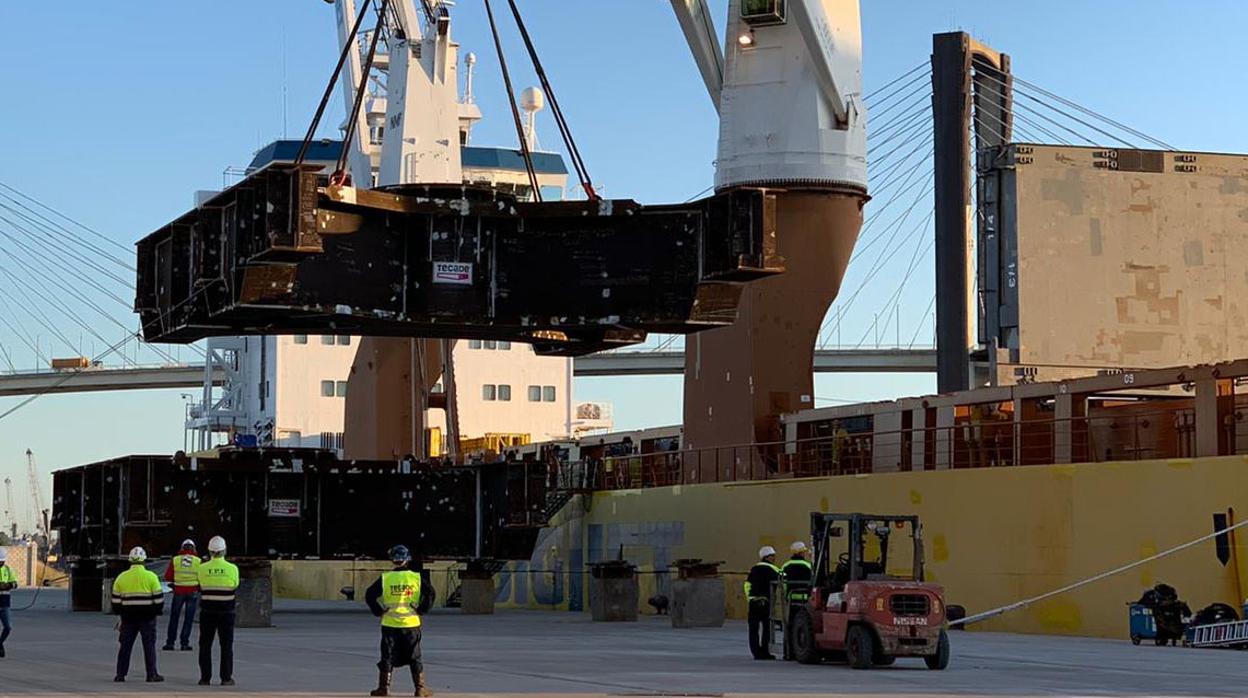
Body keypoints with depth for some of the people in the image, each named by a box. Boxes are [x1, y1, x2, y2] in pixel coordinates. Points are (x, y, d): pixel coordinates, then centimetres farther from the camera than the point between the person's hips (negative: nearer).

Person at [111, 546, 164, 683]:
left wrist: (119, 613, 20)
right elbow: (158, 598, -5)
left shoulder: (121, 577, 2)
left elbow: (116, 600, 6)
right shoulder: (151, 577, -6)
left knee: (126, 645, 10)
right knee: (149, 645, 3)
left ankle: (120, 674, 9)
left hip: (128, 617, 2)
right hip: (147, 617, -2)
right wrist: (157, 611, 10)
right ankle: (152, 675, 1)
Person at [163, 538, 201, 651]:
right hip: (193, 592, 0)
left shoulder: (175, 560, -2)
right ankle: (184, 643, 3)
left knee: (174, 617, 11)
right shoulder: (198, 561, -2)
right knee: (189, 618, 6)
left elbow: (167, 577, -3)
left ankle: (170, 642, 10)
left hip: (178, 591, 0)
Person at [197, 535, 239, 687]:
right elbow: (235, 588, 3)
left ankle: (205, 677, 7)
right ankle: (226, 678, 4)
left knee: (205, 645, 8)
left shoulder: (202, 568, -6)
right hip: (226, 612, 0)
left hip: (207, 612, 0)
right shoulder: (232, 568, -8)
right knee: (226, 646, 6)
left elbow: (200, 588, 3)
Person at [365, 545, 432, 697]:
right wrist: (419, 610, 1)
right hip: (411, 623, 0)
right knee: (414, 658, 8)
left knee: (387, 657, 8)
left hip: (389, 624, 0)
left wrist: (379, 612, 3)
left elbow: (369, 595, -5)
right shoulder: (416, 577, -3)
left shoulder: (385, 578, -2)